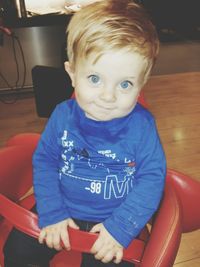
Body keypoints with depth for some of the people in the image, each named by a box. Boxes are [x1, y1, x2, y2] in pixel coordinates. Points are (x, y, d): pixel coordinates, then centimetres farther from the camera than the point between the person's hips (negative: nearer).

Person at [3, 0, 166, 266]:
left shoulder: (142, 125, -19)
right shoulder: (63, 116, -13)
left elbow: (152, 178, -15)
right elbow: (44, 162, -4)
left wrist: (120, 227, -22)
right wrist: (51, 214, -10)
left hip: (114, 218, -1)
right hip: (64, 210, 3)